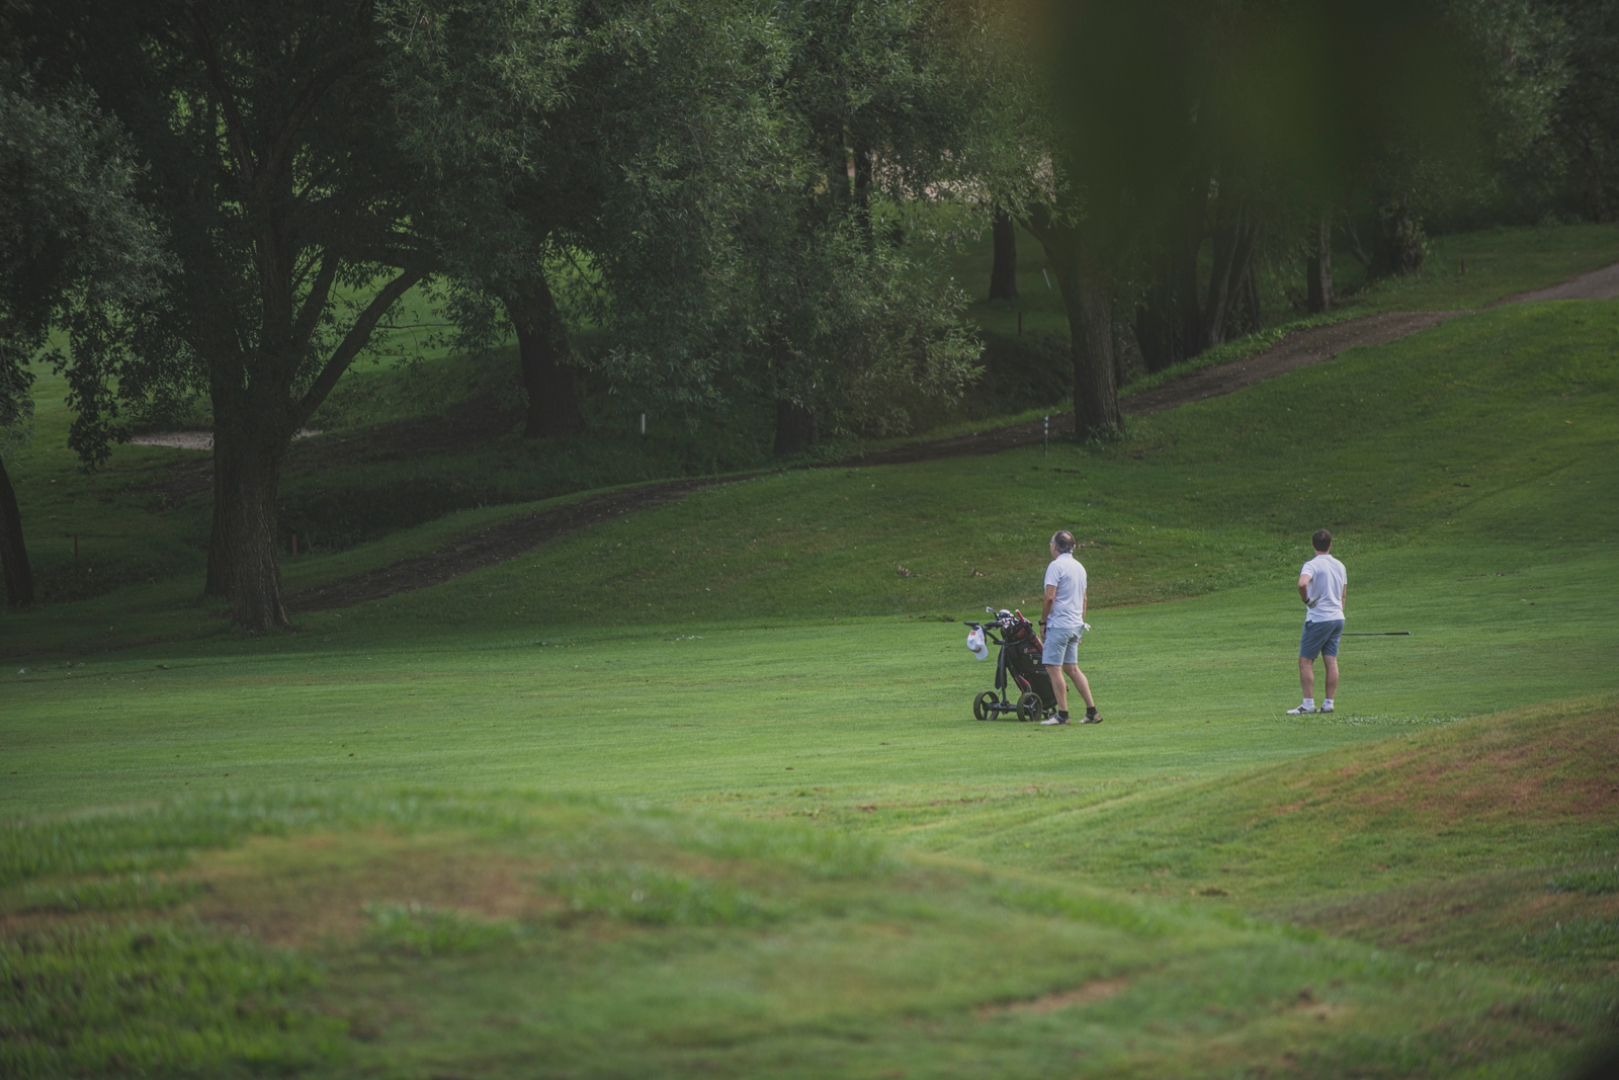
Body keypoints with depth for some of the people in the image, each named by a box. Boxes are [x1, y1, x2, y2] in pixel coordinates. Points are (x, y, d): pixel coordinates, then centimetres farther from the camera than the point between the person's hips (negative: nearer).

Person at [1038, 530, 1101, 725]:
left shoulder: (1056, 566, -12)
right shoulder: (1079, 567, 14)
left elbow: (1050, 597, -17)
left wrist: (1042, 621, -8)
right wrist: (1081, 623, 24)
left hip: (1059, 624, -8)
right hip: (1075, 625, 8)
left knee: (1053, 668, -4)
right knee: (1071, 667, 13)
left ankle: (1062, 714, -6)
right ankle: (1091, 711, 10)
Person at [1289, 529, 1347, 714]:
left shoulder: (1312, 565, -11)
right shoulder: (1339, 566, 10)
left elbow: (1302, 583, -33)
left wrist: (1306, 600, -14)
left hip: (1318, 619, -7)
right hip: (1337, 617, 7)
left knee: (1305, 661, -1)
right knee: (1331, 661, 6)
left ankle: (1308, 704, -5)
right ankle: (1328, 703, 5)